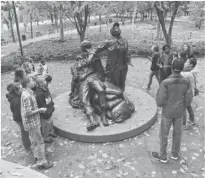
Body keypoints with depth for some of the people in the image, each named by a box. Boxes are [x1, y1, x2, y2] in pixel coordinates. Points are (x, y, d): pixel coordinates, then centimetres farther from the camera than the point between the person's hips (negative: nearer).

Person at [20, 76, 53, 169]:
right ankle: (42, 162, 14)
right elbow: (28, 113, -28)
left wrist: (38, 109, 8)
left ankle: (37, 155, 43)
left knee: (34, 140, 25)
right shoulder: (27, 96, -28)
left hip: (32, 121, 10)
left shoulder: (26, 93, 4)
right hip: (32, 123, -10)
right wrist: (40, 110, -19)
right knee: (39, 142, 2)